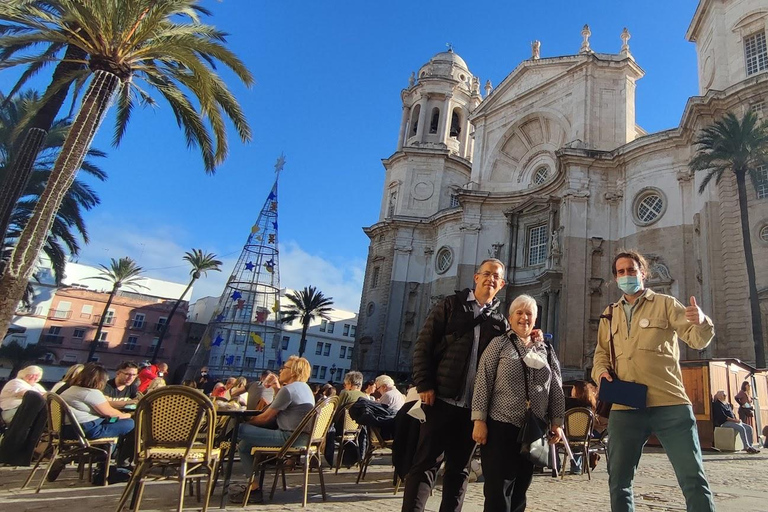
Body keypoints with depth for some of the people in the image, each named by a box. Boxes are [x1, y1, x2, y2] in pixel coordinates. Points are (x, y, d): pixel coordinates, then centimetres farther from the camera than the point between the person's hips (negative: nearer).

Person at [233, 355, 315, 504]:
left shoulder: (288, 389, -14)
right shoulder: (305, 388, 16)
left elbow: (266, 417, -9)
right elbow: (278, 409, 20)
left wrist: (248, 421, 5)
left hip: (290, 437, -10)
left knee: (242, 434, -1)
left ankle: (254, 489, 5)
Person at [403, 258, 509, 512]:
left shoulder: (500, 320, 12)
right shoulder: (451, 305, 3)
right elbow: (423, 345, -2)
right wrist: (425, 385, -10)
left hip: (474, 405, 3)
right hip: (441, 398, -3)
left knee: (458, 468, 12)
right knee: (426, 463, -1)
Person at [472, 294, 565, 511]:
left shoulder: (546, 350, 11)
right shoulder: (499, 343, 0)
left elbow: (556, 389, 11)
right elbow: (483, 382, -6)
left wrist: (557, 422, 4)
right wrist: (479, 420, -12)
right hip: (501, 426, -4)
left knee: (520, 490, 13)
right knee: (498, 490, -3)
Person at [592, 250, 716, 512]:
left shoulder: (665, 304, 6)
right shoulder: (609, 314, 15)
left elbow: (697, 339, -3)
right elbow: (601, 354, 20)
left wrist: (701, 322, -26)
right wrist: (601, 372, -1)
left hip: (670, 403, -3)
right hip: (625, 407, 3)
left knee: (693, 478, 3)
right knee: (618, 480, 7)